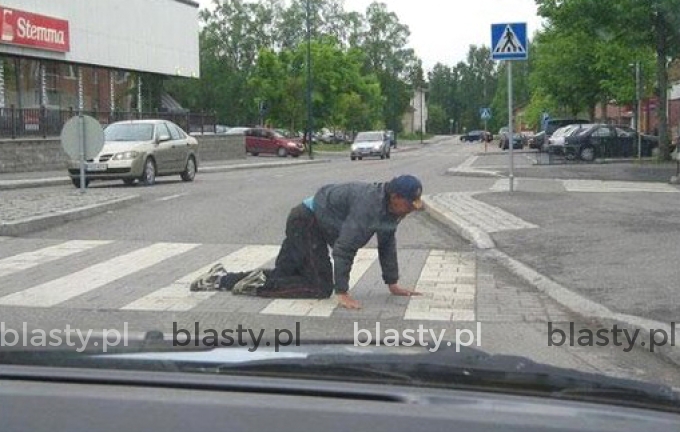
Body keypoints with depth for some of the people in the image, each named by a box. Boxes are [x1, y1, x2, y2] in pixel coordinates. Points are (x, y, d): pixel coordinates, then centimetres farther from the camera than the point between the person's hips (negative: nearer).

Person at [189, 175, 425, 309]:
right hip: (306, 222, -10)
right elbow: (343, 248, -31)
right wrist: (342, 293, -30)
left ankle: (222, 278, 21)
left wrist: (393, 285, 11)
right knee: (321, 287, -15)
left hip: (313, 225, 10)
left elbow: (387, 245, 12)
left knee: (282, 275, 15)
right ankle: (259, 283, -12)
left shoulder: (392, 208, 0)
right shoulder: (369, 204, -29)